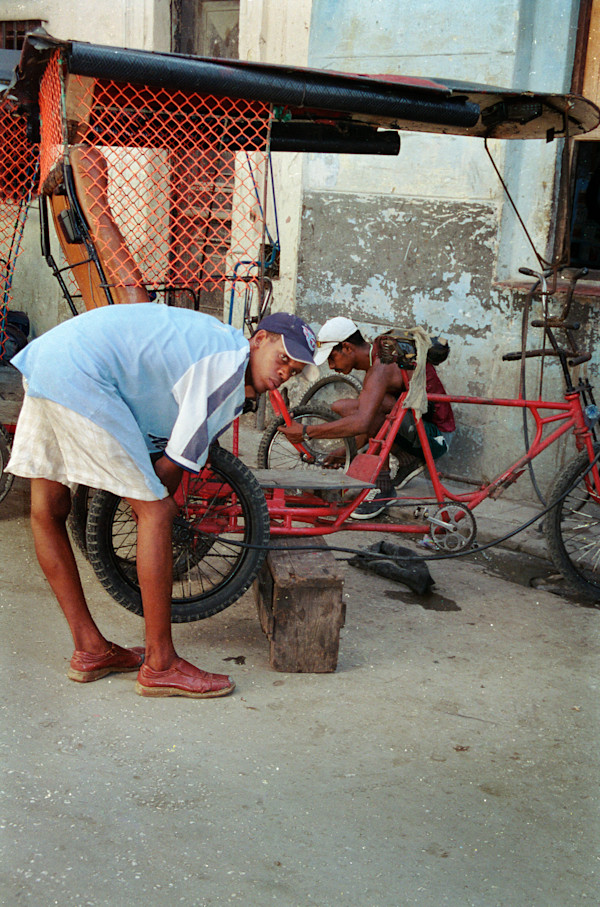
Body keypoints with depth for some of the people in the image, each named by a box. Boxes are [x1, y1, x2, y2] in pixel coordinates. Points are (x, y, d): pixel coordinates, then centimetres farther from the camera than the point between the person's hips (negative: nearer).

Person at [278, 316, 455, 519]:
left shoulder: (381, 367, -24)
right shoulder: (377, 358, 8)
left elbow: (361, 424, -38)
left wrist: (306, 432, -33)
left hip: (435, 437, -10)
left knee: (376, 405, -33)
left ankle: (383, 488, -20)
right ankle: (408, 461, 15)